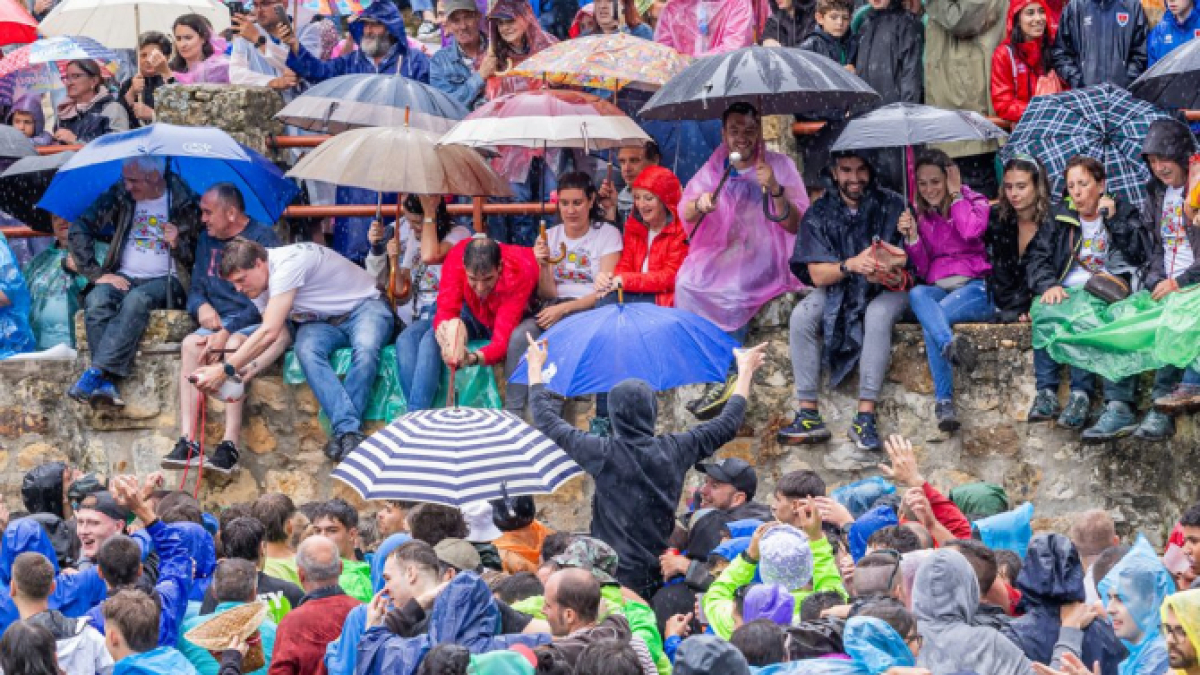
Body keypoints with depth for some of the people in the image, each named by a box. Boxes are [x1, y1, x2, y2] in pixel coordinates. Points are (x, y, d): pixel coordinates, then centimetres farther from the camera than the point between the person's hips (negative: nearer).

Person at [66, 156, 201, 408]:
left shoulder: (184, 203, -1)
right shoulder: (119, 197, 6)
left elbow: (196, 258, 5)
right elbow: (79, 231, 5)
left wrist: (178, 244, -17)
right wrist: (97, 274, -3)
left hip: (165, 282, -3)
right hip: (124, 278, 3)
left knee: (137, 299, -38)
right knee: (97, 299, -32)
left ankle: (96, 373, -44)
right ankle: (106, 384, -41)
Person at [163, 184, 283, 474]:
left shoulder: (262, 238, -7)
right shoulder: (208, 240, 15)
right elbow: (196, 288, 20)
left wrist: (227, 331, -23)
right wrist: (201, 306, -5)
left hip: (255, 322, -6)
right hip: (219, 321, 6)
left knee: (234, 346, -36)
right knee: (190, 344, -25)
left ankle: (230, 445, -41)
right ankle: (187, 442, -33)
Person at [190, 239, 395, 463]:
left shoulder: (288, 264, -30)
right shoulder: (257, 285, -2)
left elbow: (269, 333, -35)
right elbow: (280, 336, -6)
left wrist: (225, 371, -34)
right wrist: (248, 370, -24)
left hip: (364, 308, -6)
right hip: (322, 322, 7)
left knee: (366, 348, -39)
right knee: (306, 350, -28)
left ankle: (345, 430, -36)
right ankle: (349, 427, -34)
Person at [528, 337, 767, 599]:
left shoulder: (604, 454, -11)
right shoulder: (674, 450, 0)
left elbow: (548, 423, 2)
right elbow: (727, 425, 17)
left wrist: (535, 368, 16)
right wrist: (745, 371, 31)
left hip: (613, 575, -4)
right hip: (657, 575, 4)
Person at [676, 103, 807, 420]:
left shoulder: (780, 166, 3)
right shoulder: (714, 169, 13)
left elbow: (795, 225, -5)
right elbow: (686, 214, 5)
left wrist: (775, 190, -22)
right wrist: (699, 205, -19)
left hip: (762, 259, -4)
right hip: (717, 256, 4)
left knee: (733, 292, -32)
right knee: (687, 283, -24)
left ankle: (723, 377, -16)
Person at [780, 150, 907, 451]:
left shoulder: (890, 206, -8)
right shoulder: (820, 214, -3)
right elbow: (817, 275, -10)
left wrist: (885, 272, -37)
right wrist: (850, 265, -31)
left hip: (886, 290, -2)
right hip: (836, 290, 2)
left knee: (878, 315, -35)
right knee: (801, 317, -25)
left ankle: (865, 416, -37)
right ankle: (808, 415, -27)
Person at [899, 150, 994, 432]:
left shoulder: (975, 202, 8)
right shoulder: (922, 215, 18)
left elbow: (972, 231, -17)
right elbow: (922, 270, 15)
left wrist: (955, 195, -4)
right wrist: (912, 237, -3)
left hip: (975, 289, -3)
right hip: (938, 290, 3)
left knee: (929, 321, -34)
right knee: (917, 295, -37)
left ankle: (943, 403, -43)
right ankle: (950, 345, -61)